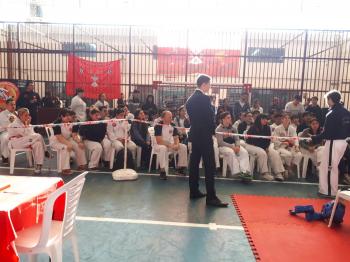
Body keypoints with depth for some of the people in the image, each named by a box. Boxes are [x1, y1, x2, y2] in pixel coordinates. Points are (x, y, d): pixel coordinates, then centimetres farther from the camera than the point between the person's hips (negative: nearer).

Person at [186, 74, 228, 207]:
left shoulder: (190, 99, 10)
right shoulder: (204, 98, -15)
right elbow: (209, 117, -15)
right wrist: (212, 131, 1)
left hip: (194, 134, 9)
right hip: (204, 135, -9)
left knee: (194, 163, 12)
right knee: (209, 166, -5)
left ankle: (194, 191, 21)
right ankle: (211, 197, -2)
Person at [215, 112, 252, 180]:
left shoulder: (233, 128, 13)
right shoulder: (219, 129, -5)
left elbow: (237, 139, 7)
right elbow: (220, 142, -13)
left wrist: (237, 146, -16)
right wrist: (232, 147, -22)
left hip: (233, 145, 5)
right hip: (223, 146, -5)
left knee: (244, 152, -23)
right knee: (231, 152, -38)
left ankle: (245, 172, -37)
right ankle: (236, 172, -37)